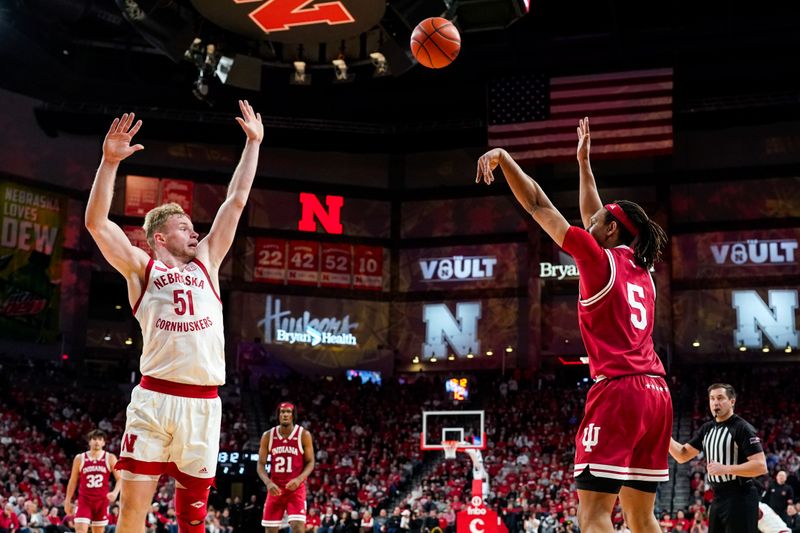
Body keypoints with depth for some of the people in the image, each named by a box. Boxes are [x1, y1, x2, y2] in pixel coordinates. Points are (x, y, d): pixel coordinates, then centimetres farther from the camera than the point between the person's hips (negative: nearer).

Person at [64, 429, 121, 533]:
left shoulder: (110, 458, 1)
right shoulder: (79, 458, 3)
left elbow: (120, 479, -1)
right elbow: (73, 481, 10)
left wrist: (115, 492, -20)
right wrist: (67, 501, 7)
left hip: (102, 501, 1)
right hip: (84, 501, -1)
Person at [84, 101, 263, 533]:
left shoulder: (206, 263, 19)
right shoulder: (141, 268, 10)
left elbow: (235, 202, 19)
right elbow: (96, 223, -3)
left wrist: (253, 144, 21)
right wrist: (110, 162, -12)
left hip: (203, 403, 3)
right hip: (154, 397, -3)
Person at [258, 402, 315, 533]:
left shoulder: (304, 435, -7)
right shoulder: (268, 436, -2)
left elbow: (310, 462, -4)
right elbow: (261, 464, 0)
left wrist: (299, 479, -22)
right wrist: (268, 483, -18)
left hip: (296, 488, -2)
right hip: (276, 488, 2)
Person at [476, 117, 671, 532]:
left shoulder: (600, 260, -2)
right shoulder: (641, 270, 17)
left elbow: (538, 205, -1)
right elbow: (594, 218, 32)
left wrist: (502, 157, 5)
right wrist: (583, 162, 40)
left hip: (617, 390, -8)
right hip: (655, 393, 8)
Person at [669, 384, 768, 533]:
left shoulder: (743, 428, -11)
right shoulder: (707, 428, 12)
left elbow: (760, 466, -18)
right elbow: (683, 455, 12)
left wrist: (725, 469, -22)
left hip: (740, 498, -8)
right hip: (718, 498, 8)